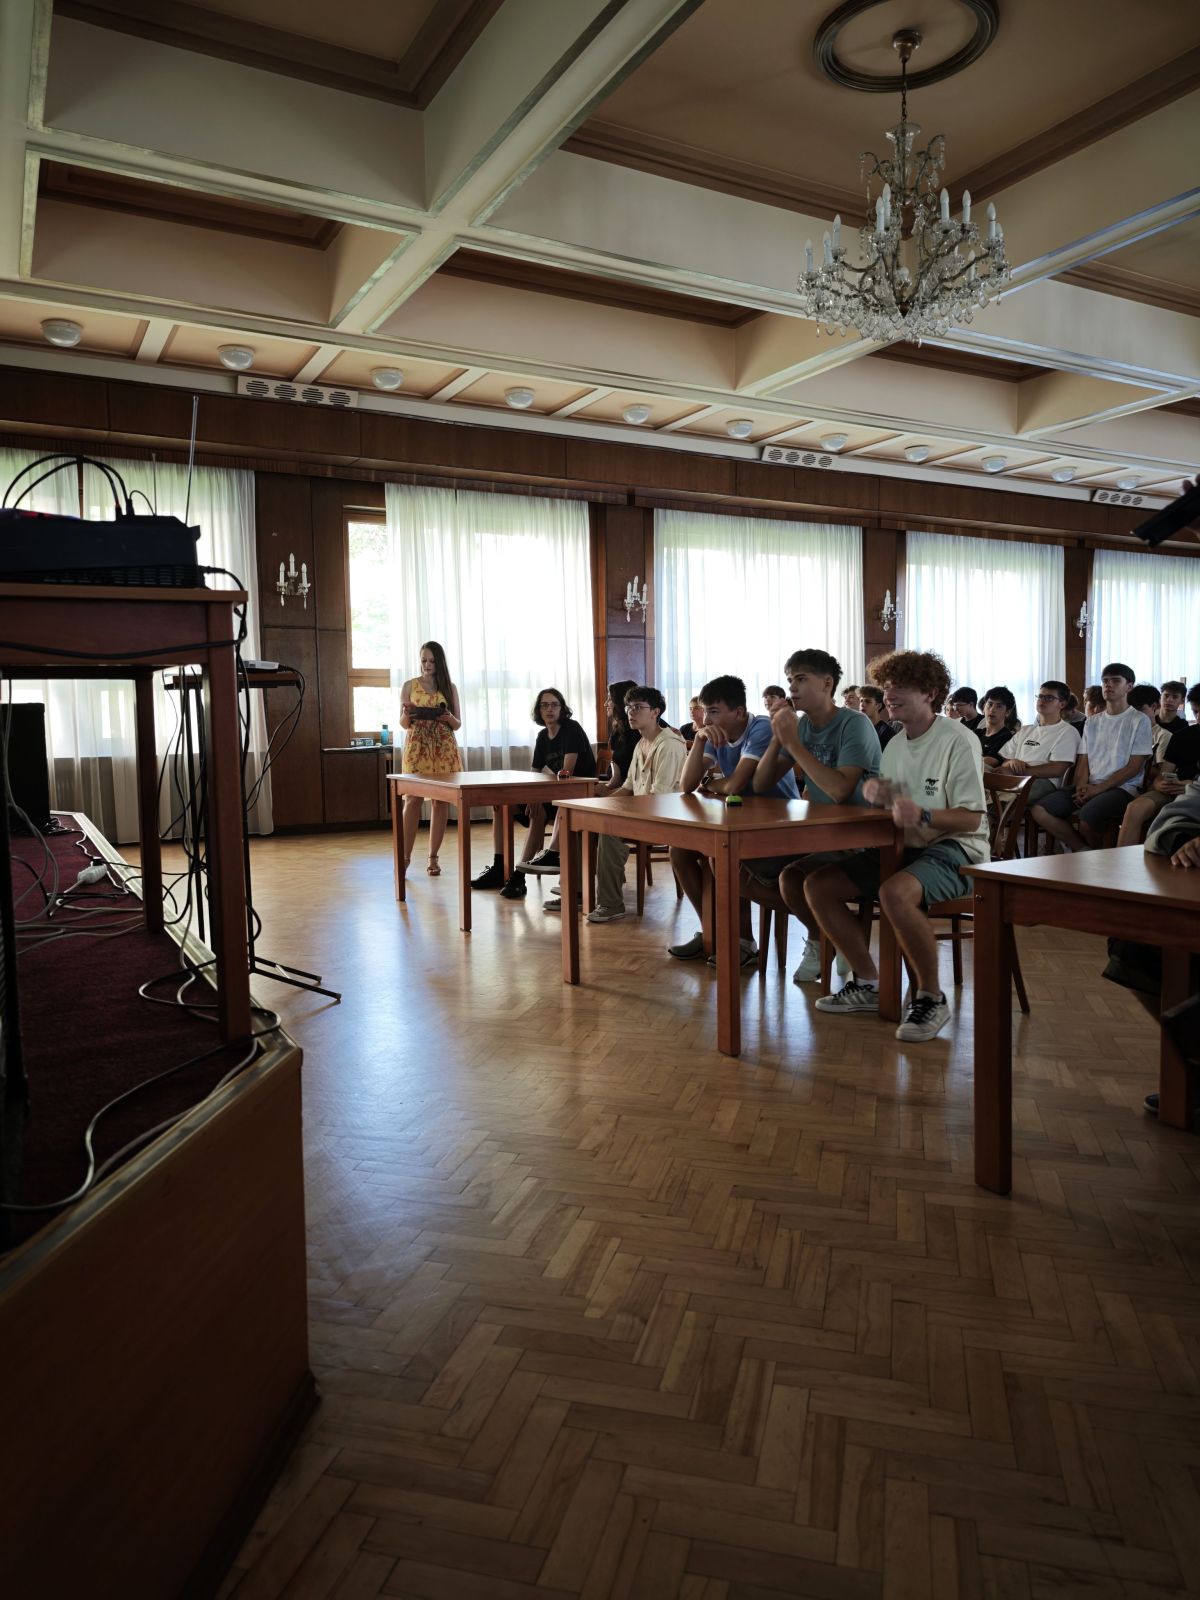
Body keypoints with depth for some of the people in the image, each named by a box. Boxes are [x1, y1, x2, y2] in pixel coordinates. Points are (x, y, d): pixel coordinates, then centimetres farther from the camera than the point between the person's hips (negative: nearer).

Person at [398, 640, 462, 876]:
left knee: (441, 802, -1)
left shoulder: (449, 688, 9)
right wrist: (407, 714, -17)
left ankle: (433, 857, 6)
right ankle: (405, 857, -5)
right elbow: (403, 724, 5)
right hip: (417, 748, -2)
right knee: (412, 800, -9)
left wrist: (449, 718, -12)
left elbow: (458, 724, 9)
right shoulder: (410, 685, 6)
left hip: (444, 750, 2)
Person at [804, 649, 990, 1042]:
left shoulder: (958, 740, -11)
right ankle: (869, 985, 4)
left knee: (895, 892, -39)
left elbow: (971, 819, -16)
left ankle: (931, 997, -19)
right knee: (817, 885, -5)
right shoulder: (895, 745, 14)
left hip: (955, 850, -8)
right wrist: (877, 794, -7)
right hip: (904, 847, 8)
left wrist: (923, 816, -34)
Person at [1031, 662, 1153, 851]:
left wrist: (1098, 788, -12)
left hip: (1121, 788, -5)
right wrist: (1081, 788, -7)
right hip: (1089, 787, 6)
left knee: (1087, 817, -37)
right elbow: (1083, 761, 15)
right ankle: (1086, 852, -6)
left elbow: (1134, 767, -4)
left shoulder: (1139, 720, 4)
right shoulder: (1092, 722, 21)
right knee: (1040, 811, -18)